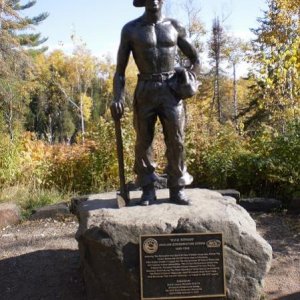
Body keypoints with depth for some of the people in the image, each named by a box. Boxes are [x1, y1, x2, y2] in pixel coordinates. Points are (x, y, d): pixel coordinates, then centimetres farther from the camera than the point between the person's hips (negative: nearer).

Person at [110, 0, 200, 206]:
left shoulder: (175, 26, 8)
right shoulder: (130, 29, 4)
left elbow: (195, 59, 17)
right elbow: (120, 69, 1)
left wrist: (188, 82, 4)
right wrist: (118, 98, -12)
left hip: (171, 89, 1)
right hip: (145, 90, 0)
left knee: (176, 140, -2)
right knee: (143, 141, 1)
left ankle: (177, 189, 8)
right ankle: (148, 189, 12)